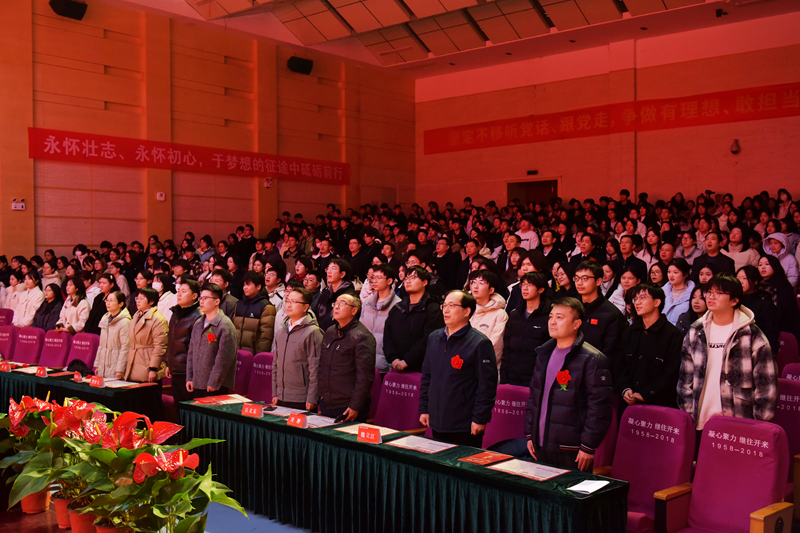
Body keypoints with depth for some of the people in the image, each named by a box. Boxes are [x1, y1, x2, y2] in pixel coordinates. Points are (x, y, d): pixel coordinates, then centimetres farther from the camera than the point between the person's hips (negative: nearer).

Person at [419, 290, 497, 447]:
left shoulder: (480, 343, -11)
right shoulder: (434, 338, 10)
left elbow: (487, 385, -13)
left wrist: (480, 419, -15)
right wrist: (423, 409, 13)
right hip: (437, 423, 6)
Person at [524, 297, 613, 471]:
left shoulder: (593, 360, -10)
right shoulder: (544, 354, 13)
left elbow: (600, 407, -14)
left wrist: (588, 447, -15)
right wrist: (530, 434, 15)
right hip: (541, 447, 7)